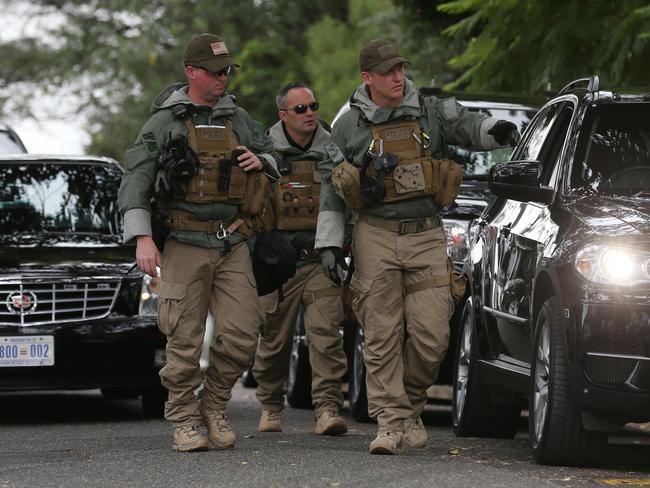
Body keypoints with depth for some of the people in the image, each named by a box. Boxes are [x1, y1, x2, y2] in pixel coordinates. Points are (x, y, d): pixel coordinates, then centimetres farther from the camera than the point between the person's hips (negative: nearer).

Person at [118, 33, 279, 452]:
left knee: (243, 332, -6)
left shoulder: (238, 118, 13)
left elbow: (272, 156, 28)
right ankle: (185, 420, 9)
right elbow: (135, 181, -2)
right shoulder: (165, 122, 1)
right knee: (185, 339, -3)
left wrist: (260, 162, 2)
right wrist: (142, 237, -12)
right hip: (185, 245, -3)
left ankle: (214, 406, 14)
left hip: (233, 244, 3)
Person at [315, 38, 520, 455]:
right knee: (382, 337, -3)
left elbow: (464, 125, -7)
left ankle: (412, 403, 18)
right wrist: (329, 243, 4)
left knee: (432, 335, -6)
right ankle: (391, 423, 0)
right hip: (376, 237, -1)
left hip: (426, 236, 1)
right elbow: (331, 188, 10)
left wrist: (493, 130, -31)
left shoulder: (430, 112, 8)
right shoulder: (350, 126, 6)